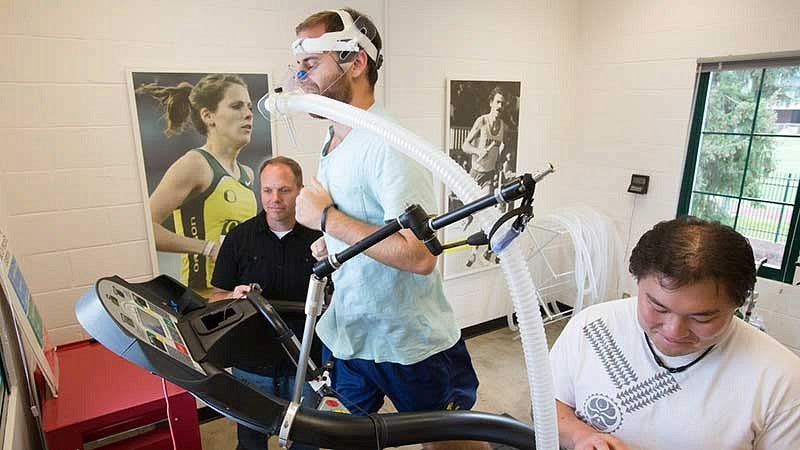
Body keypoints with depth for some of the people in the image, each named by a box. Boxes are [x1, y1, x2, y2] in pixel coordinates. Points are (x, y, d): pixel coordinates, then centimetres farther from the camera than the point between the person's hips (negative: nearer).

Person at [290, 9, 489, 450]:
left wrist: (325, 218, -25)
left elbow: (419, 256, -31)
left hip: (411, 346, -7)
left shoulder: (389, 144, -23)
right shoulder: (331, 141, 4)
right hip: (344, 334, 8)